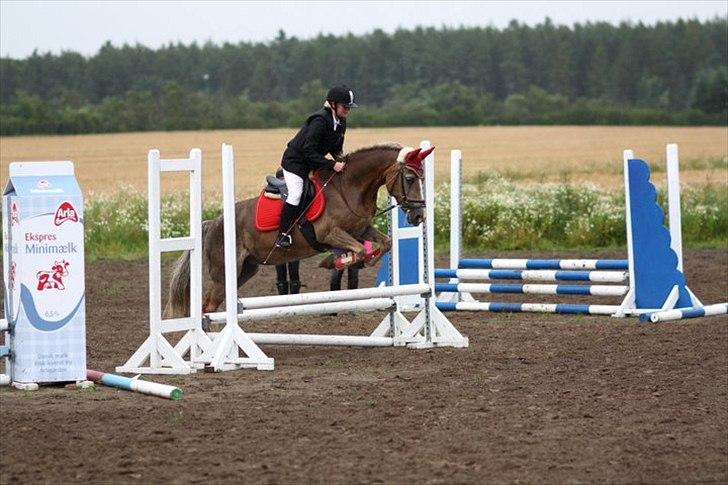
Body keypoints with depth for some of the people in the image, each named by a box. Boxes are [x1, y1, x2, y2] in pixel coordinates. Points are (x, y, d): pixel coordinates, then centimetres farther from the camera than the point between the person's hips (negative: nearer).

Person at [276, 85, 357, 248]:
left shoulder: (341, 122, 0)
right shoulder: (320, 121, -28)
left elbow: (336, 148, 13)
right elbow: (308, 151, -30)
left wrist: (341, 161, -8)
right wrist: (332, 165, -32)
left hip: (313, 163, 9)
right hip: (295, 160, -9)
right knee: (296, 194, -20)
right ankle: (283, 235, -18)